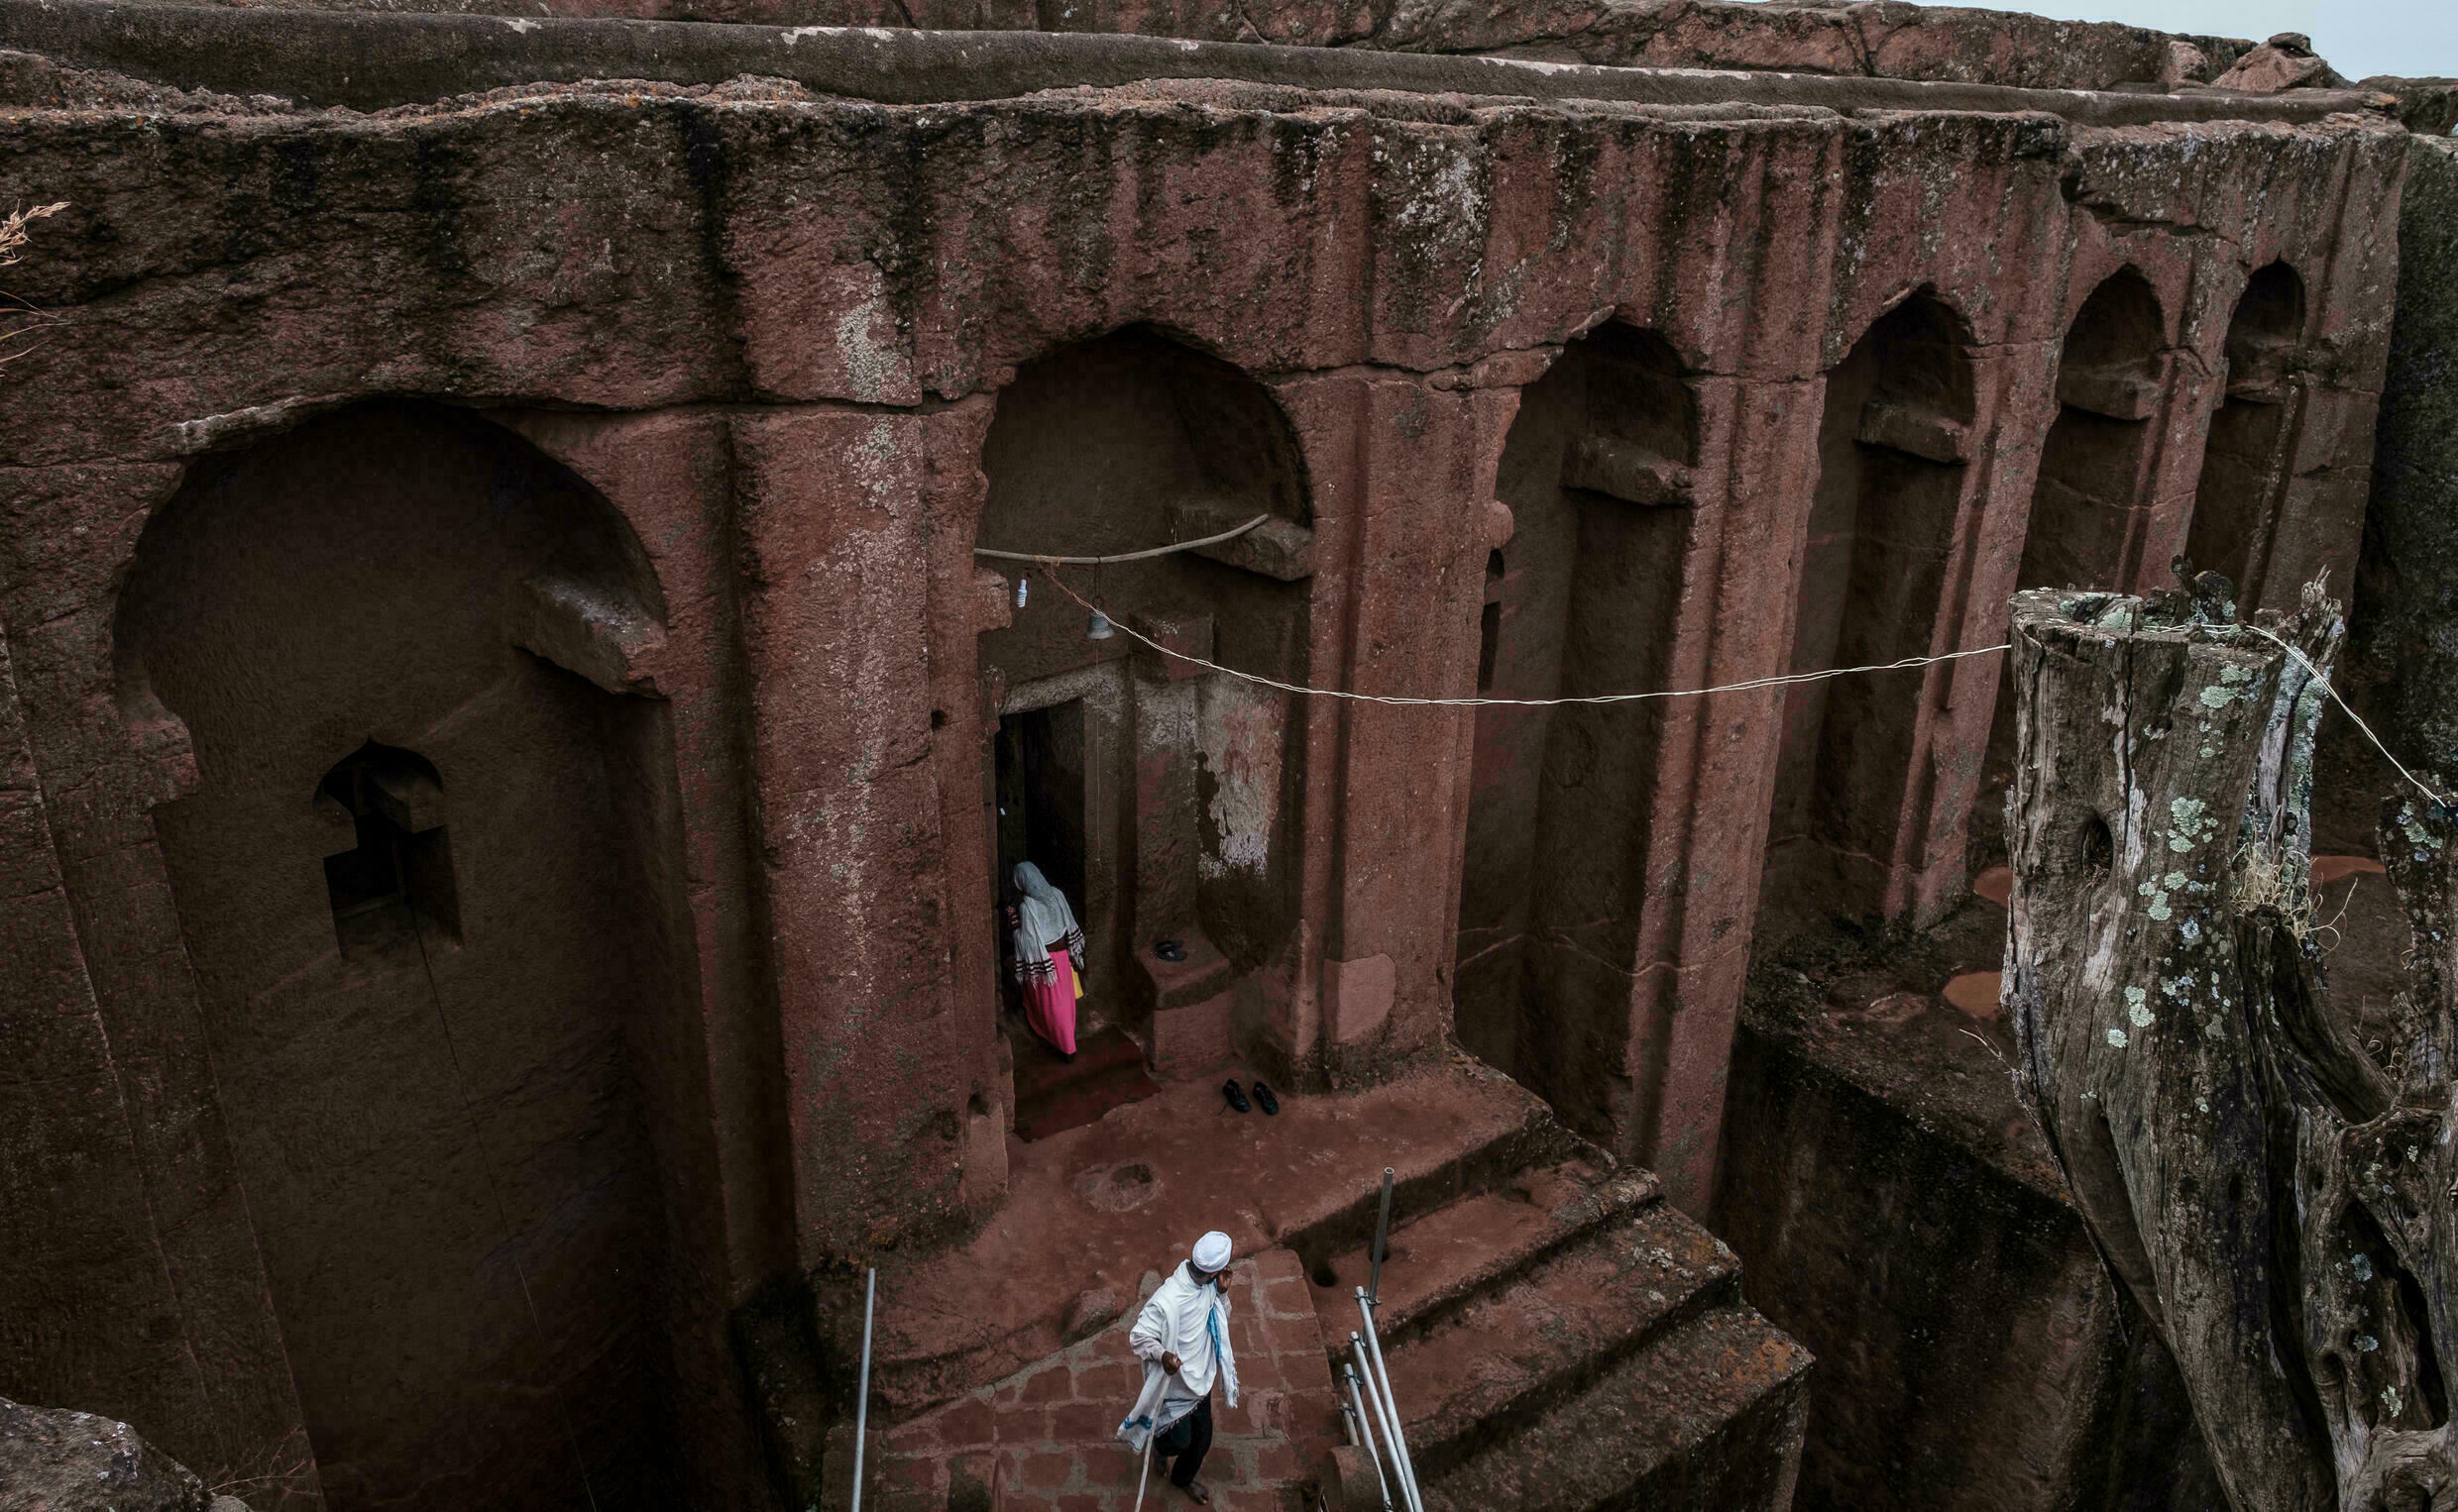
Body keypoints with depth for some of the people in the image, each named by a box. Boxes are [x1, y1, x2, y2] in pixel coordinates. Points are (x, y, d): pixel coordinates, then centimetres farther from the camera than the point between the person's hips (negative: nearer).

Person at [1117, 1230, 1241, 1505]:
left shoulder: (1208, 1286, -14)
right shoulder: (1167, 1301, -37)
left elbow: (1220, 1318, 4)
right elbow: (1137, 1336, -28)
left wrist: (1222, 1293, -18)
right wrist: (1161, 1354, -48)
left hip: (1201, 1378, 7)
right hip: (1174, 1385, -7)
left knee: (1201, 1438, 24)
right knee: (1178, 1440, 13)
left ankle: (1183, 1478, 54)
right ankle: (1161, 1446, 51)